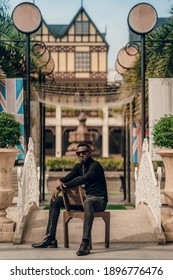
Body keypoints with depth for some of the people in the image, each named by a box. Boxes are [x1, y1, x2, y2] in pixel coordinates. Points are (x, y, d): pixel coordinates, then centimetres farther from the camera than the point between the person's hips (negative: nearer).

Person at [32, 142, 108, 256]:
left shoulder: (95, 165, -13)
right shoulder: (79, 167, 13)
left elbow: (83, 179, -30)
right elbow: (68, 178, 0)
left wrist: (62, 187, -30)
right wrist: (59, 181, -25)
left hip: (99, 199, -9)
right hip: (85, 197, 9)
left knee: (88, 203, -44)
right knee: (56, 200, 4)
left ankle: (85, 243, -51)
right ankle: (50, 239, 0)